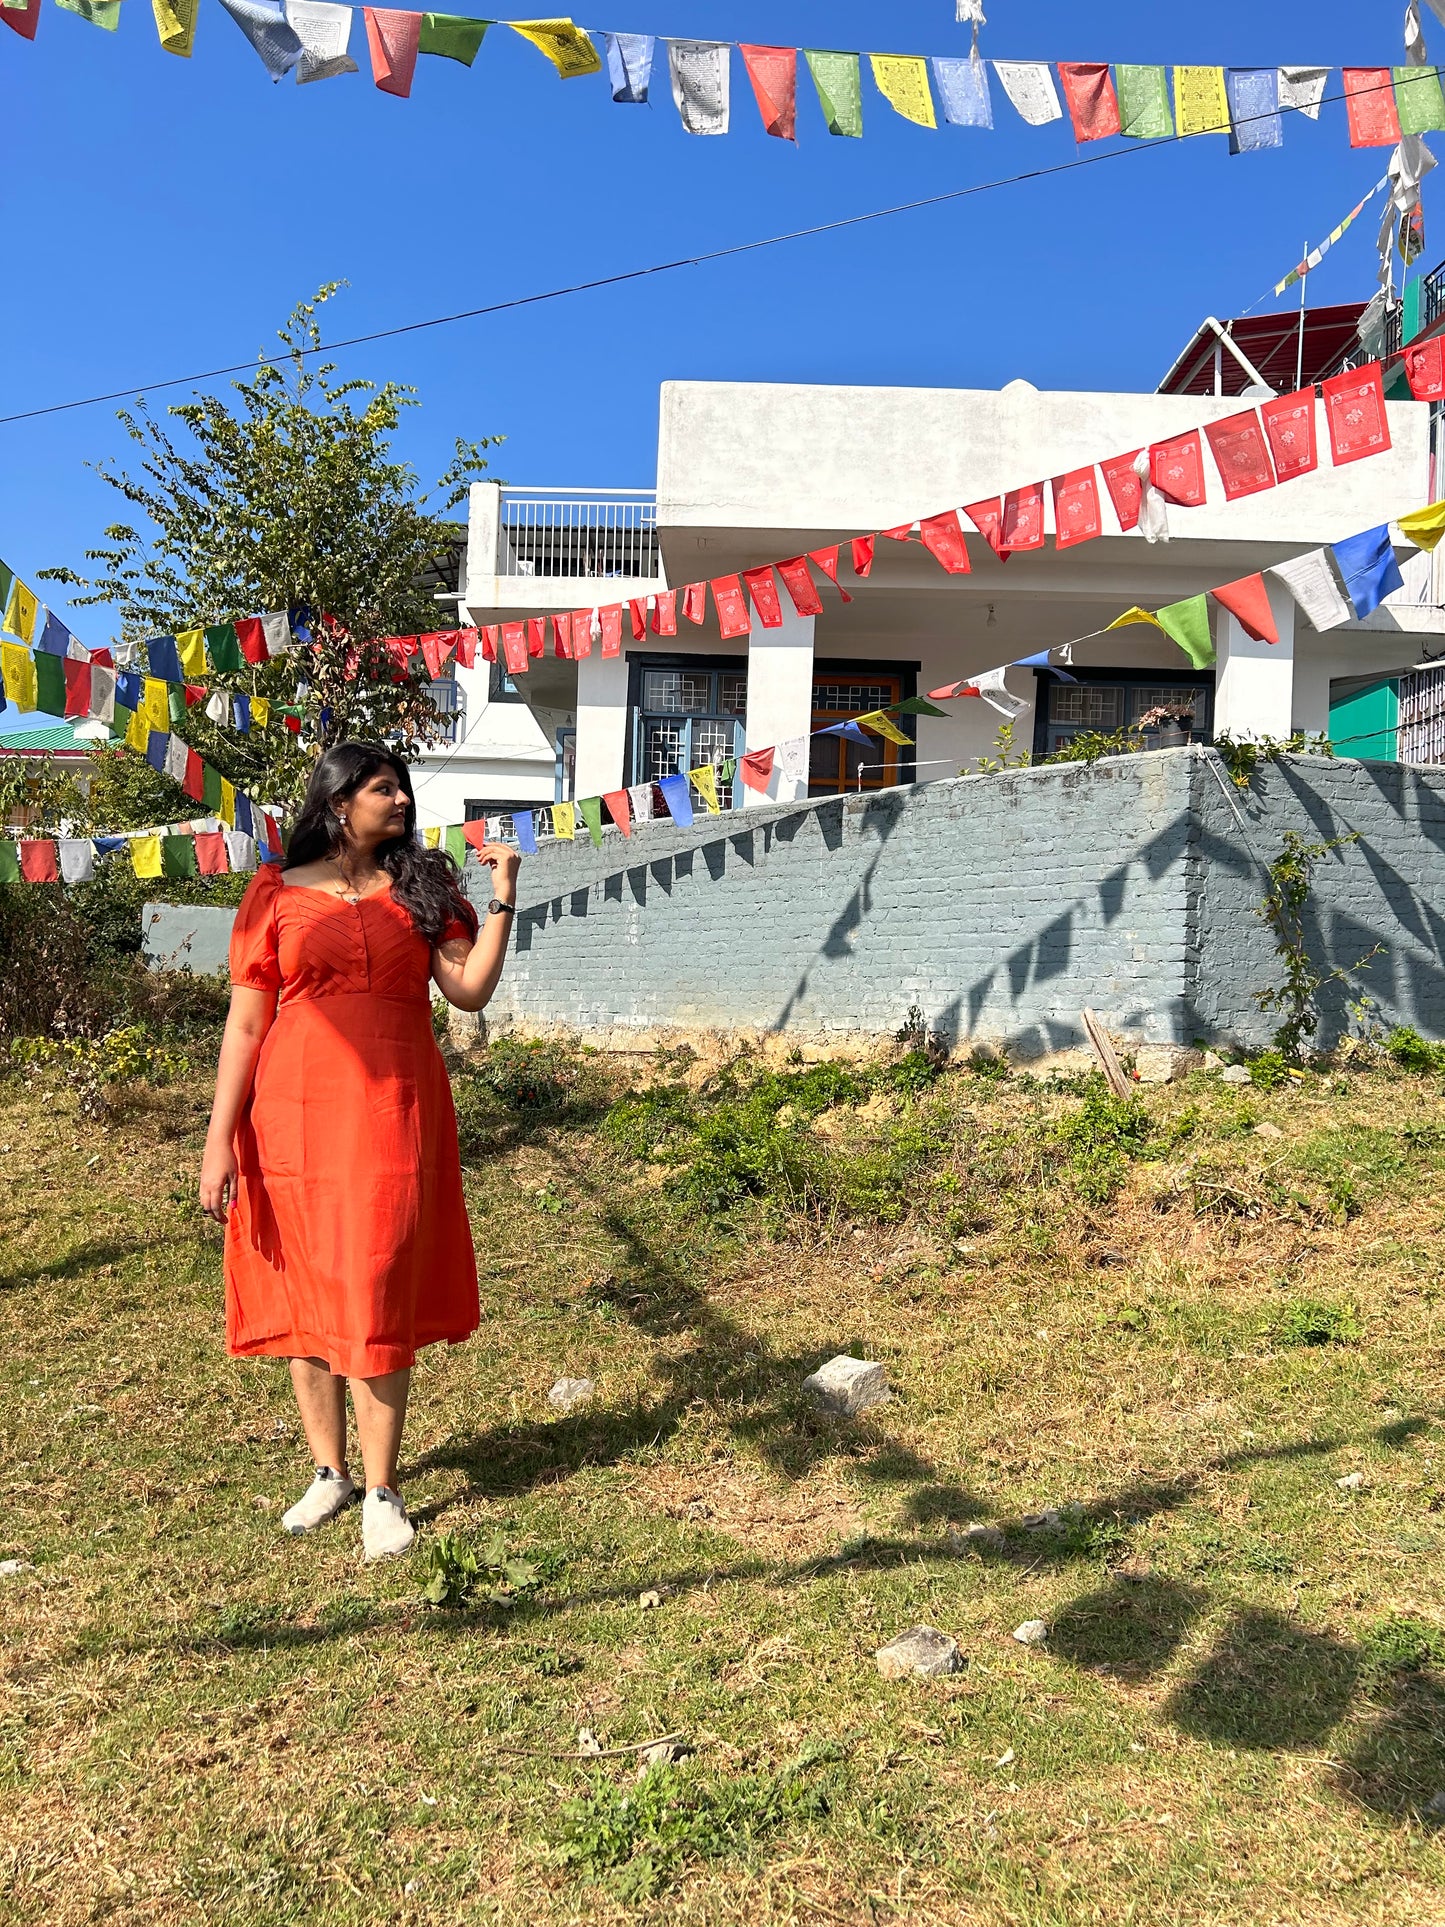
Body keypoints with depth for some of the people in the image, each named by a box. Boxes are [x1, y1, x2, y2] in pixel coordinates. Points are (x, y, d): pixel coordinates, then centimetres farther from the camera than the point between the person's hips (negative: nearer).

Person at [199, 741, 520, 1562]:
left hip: (393, 1115, 0)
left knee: (374, 1300, 2)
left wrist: (503, 900, -10)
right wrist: (220, 1140, -2)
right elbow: (246, 1022, 1)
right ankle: (330, 1471, 28)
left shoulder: (423, 885, 7)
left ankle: (383, 1491, 14)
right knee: (303, 1295, 10)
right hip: (294, 1115, 0)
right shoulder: (278, 894, 3)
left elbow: (470, 989, -3)